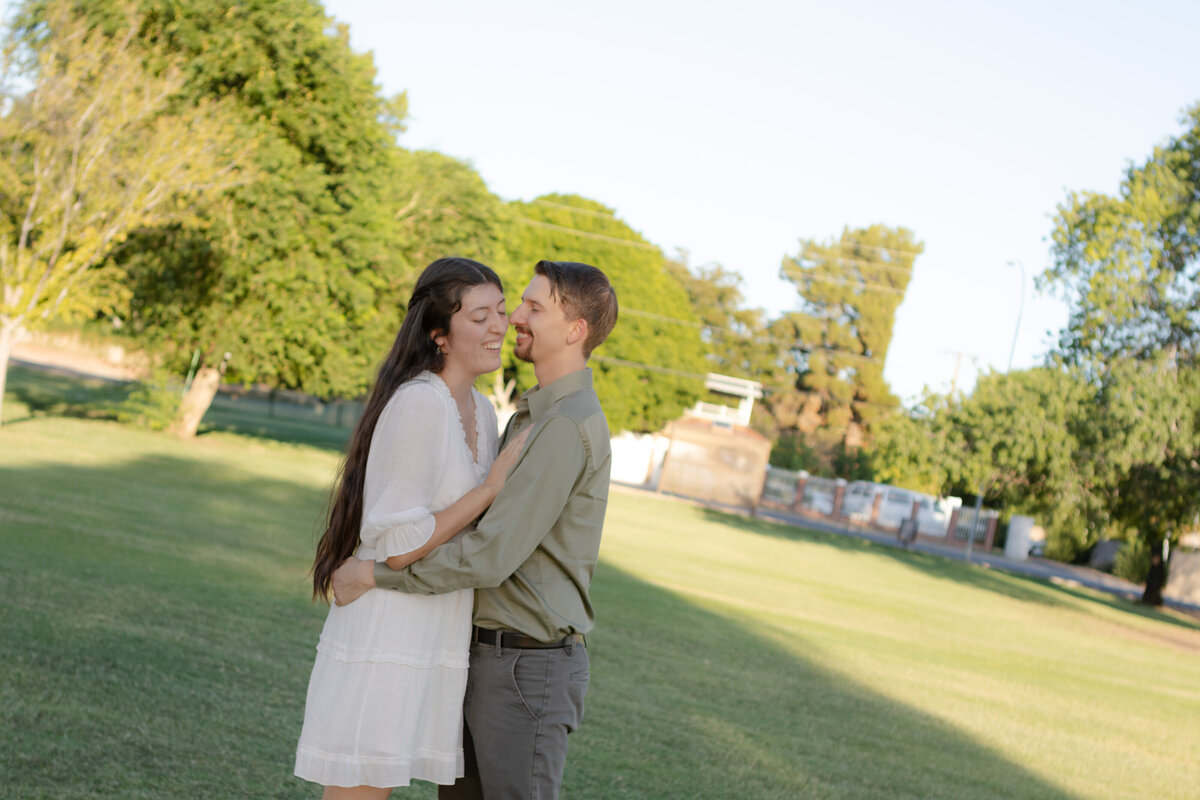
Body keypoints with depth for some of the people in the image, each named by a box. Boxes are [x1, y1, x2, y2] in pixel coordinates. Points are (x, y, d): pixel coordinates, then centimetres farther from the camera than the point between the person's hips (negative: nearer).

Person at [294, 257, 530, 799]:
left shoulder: (481, 411, 12)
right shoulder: (419, 403, -17)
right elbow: (398, 546, -19)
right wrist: (493, 486, -15)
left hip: (432, 646, 9)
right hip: (385, 638, -8)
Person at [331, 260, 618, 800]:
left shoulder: (567, 427, -20)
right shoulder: (534, 416, 15)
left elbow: (492, 558, -25)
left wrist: (375, 575, -17)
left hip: (529, 669, -10)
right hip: (489, 658, 10)